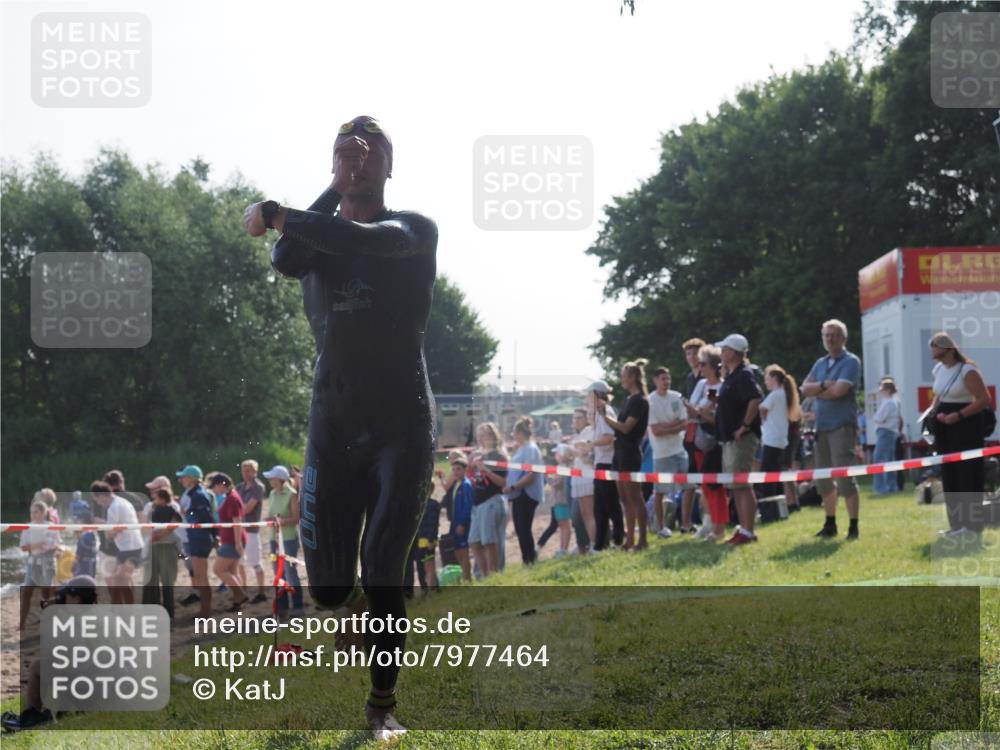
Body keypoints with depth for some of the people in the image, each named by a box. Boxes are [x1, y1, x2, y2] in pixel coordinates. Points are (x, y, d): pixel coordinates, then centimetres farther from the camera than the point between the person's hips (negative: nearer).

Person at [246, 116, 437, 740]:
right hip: (334, 425, 3)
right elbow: (285, 262, -17)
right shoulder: (315, 229, 9)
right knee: (328, 585, 2)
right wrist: (337, 189, -15)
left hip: (403, 425, -3)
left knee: (383, 574, -7)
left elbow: (363, 239, -24)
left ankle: (383, 701, 10)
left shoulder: (415, 230, -1)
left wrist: (275, 215, -17)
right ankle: (356, 604, 39)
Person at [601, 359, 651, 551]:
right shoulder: (631, 400, 15)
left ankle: (642, 540, -5)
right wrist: (605, 416, 12)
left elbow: (626, 427, -18)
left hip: (630, 454, -10)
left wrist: (605, 416, -14)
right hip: (622, 452, 10)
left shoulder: (640, 401, -12)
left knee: (634, 498, -7)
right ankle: (629, 539, 14)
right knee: (625, 498, 10)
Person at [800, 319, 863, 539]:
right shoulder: (820, 364, 17)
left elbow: (839, 390, -17)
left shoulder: (851, 362, -5)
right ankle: (830, 525, 21)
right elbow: (805, 388, 4)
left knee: (845, 479, -10)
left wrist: (816, 392, -1)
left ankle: (853, 526, -5)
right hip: (821, 426, 7)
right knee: (823, 479, 11)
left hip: (842, 426, -7)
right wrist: (824, 385, -12)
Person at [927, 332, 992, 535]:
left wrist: (958, 415, -22)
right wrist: (933, 410, 6)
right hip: (945, 427, 8)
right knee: (949, 473, 9)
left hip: (966, 425, -8)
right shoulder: (938, 369, 10)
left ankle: (972, 523, -4)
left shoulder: (967, 371, -14)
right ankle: (957, 523, 16)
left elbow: (985, 399, -18)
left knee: (968, 472, -7)